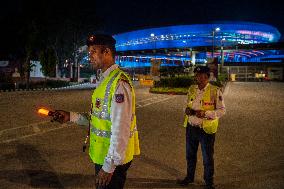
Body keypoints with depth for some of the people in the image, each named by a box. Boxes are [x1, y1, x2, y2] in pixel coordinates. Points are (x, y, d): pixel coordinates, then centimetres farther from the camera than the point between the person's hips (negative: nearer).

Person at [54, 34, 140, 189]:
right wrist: (72, 117, 7)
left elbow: (120, 130, -25)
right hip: (103, 155, 9)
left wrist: (108, 167, -22)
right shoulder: (104, 80, 9)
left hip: (113, 159, -9)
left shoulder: (118, 83, -22)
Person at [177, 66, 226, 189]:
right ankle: (189, 177, 43)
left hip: (206, 129, -5)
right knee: (190, 155, 21)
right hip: (191, 127, 5)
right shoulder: (192, 89, 4)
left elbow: (222, 110, -11)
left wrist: (206, 113, -24)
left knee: (208, 158, 11)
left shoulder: (215, 91, -13)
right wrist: (187, 109, -7)